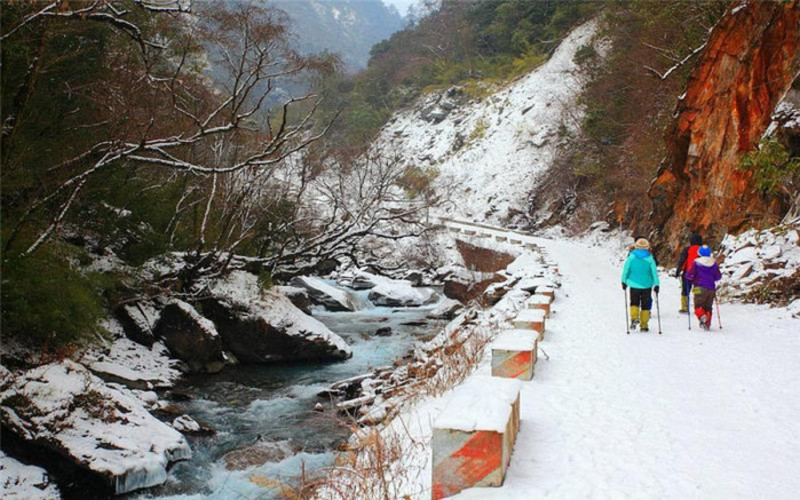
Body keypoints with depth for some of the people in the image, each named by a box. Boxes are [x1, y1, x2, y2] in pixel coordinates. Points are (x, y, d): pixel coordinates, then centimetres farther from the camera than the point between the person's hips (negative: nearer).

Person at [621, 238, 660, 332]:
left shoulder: (631, 257, -6)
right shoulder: (649, 258, -6)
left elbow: (626, 270, -1)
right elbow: (654, 272, -4)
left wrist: (624, 281, 10)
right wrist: (656, 284, 2)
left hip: (634, 285, 0)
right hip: (646, 285, 0)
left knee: (634, 303, 16)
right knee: (645, 305, 11)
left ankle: (634, 318, -7)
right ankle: (644, 325, 11)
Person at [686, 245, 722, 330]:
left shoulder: (696, 263, -5)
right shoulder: (714, 263, 7)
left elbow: (690, 275, -9)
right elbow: (718, 276, 11)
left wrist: (690, 278, 14)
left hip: (700, 287, -4)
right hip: (711, 288, 4)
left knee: (698, 305, -2)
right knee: (708, 307, 14)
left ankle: (702, 317, -31)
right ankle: (707, 324, 7)